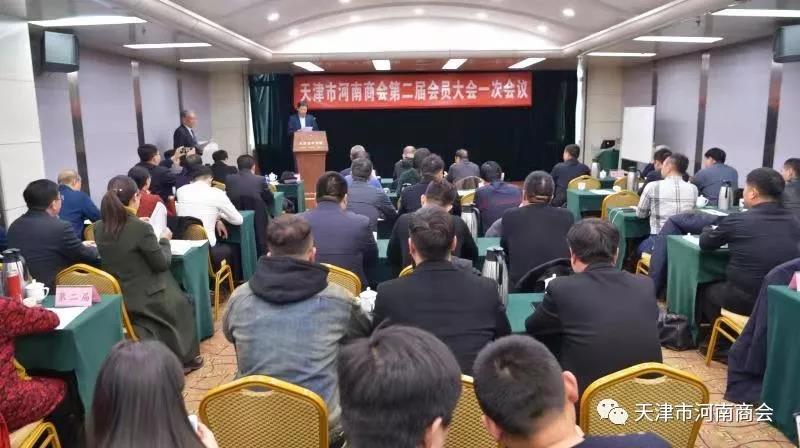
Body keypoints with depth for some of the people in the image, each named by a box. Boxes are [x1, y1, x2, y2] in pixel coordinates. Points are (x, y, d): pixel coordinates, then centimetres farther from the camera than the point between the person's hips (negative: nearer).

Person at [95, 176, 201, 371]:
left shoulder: (99, 228, -4)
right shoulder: (141, 228, -24)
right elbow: (162, 263, -13)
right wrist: (164, 240, 4)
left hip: (116, 297, 7)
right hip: (144, 297, -6)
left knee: (175, 299, 29)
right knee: (182, 305, 24)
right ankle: (184, 358, 33)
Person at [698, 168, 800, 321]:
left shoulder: (737, 220, -14)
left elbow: (704, 244, 2)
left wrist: (709, 231, 24)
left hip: (745, 300, -5)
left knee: (705, 290, 23)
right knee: (719, 285, 29)